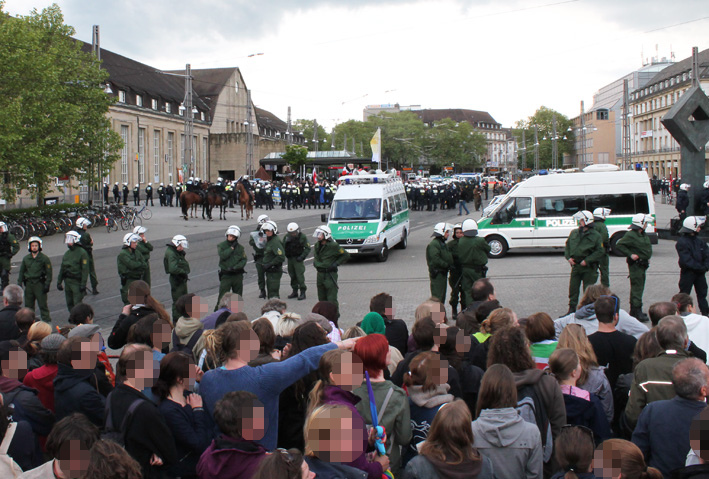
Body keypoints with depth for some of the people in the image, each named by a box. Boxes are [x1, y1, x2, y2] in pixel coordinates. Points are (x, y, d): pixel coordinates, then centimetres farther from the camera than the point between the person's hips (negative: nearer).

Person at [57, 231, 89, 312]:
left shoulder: (82, 253, -9)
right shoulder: (67, 254, 13)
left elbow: (85, 269, -13)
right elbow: (62, 268, 18)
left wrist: (83, 284, -18)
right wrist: (59, 282, 14)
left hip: (77, 282, -7)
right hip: (67, 281, 7)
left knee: (77, 304, -9)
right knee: (69, 304, 10)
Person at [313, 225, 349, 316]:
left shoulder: (333, 246, -12)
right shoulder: (317, 245, 11)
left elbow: (346, 255, -6)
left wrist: (336, 263, -12)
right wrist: (315, 262, 12)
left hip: (330, 274, -7)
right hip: (320, 274, 7)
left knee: (331, 298, -8)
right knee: (321, 297, 12)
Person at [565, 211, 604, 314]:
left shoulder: (595, 235, -7)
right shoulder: (574, 233, 8)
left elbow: (600, 251, -9)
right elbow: (567, 246, 18)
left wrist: (587, 260, -16)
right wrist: (569, 257, 0)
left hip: (589, 267, -5)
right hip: (575, 265, 5)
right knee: (573, 289, 7)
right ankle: (572, 309, 16)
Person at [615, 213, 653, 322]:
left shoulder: (643, 235, 14)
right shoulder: (630, 235, -15)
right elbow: (619, 245, -18)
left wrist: (647, 258, 13)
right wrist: (630, 254, -20)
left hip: (642, 265, 10)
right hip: (635, 265, -10)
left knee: (639, 288, 15)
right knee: (637, 288, -10)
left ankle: (634, 311, 24)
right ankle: (637, 312, -10)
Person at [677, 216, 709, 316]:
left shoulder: (700, 241, 9)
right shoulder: (681, 242, -14)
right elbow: (686, 260, -20)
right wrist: (700, 267, -18)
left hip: (700, 272, 7)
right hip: (688, 272, -7)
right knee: (684, 294, -1)